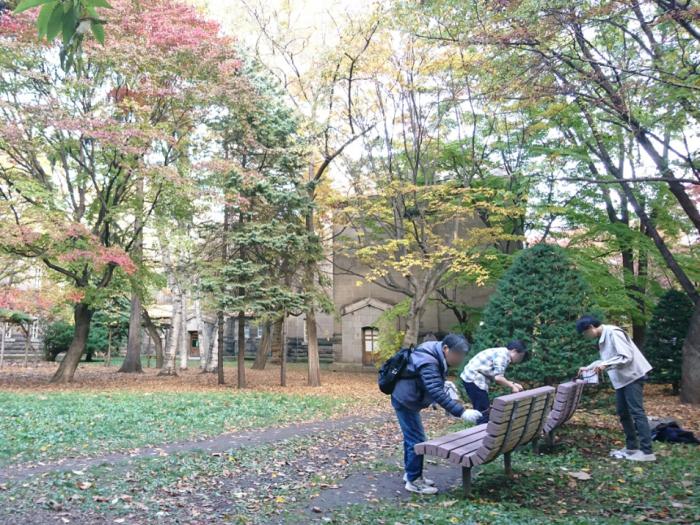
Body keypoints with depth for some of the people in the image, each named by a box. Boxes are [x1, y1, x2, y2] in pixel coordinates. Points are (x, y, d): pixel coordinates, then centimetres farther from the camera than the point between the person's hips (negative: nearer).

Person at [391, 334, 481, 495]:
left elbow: (435, 387, 16)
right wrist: (461, 412, -41)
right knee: (417, 440, -4)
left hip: (407, 400, 10)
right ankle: (413, 481, 7)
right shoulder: (428, 362, -31)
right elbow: (437, 392, -38)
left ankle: (410, 473, 33)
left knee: (411, 437, 19)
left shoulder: (436, 356, 0)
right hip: (405, 400, -10)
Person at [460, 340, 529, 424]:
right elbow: (498, 378, -21)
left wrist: (513, 384, 10)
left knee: (481, 412, 17)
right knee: (484, 413, -5)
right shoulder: (503, 354, -13)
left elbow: (498, 378, 16)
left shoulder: (502, 353, 17)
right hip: (474, 379, -10)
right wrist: (512, 386, -8)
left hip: (471, 378, 10)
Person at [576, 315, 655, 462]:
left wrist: (605, 365, -26)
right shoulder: (602, 338, 11)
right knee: (623, 412, 12)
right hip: (622, 378, 10)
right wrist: (588, 367, 19)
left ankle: (646, 451, -8)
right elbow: (606, 359, 22)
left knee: (636, 412, -10)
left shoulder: (613, 333, -18)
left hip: (632, 376, -10)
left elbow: (626, 357, -23)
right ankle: (632, 447, 20)